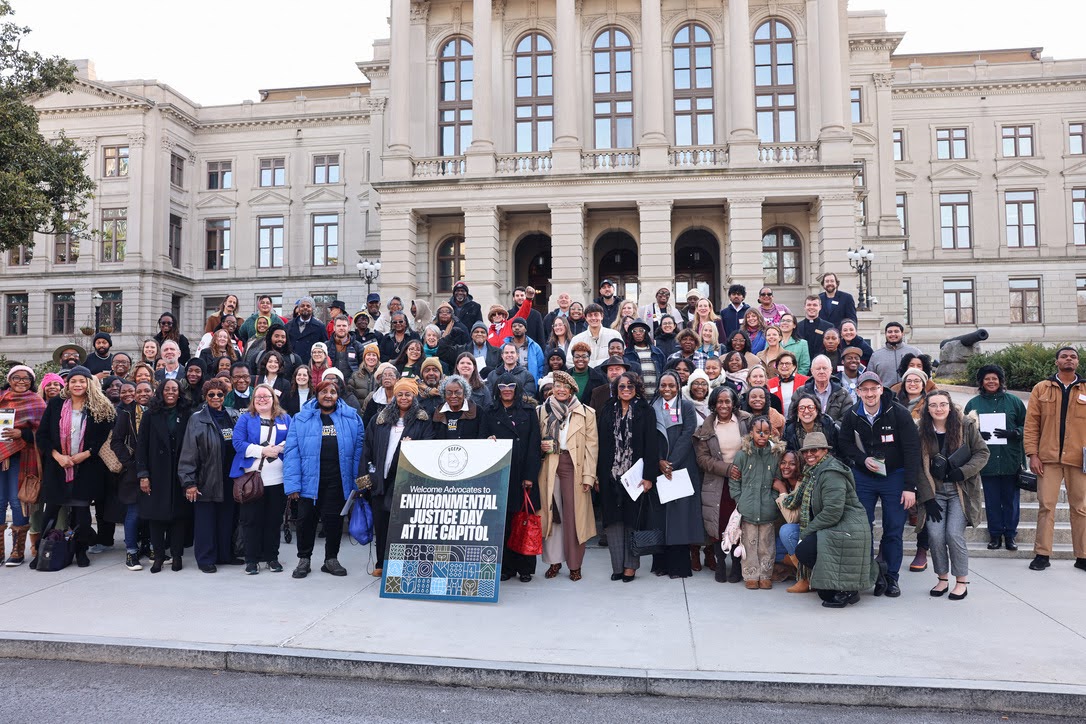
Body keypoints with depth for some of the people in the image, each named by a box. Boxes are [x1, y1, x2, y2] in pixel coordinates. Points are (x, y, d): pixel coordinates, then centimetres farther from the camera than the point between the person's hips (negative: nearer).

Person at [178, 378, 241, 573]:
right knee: (206, 519, 2)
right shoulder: (197, 419, -5)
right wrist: (189, 482, -12)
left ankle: (225, 554, 24)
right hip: (206, 480, -4)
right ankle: (205, 558, 14)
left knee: (227, 517, 11)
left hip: (229, 478, 4)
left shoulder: (233, 416, 7)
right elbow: (189, 453, -8)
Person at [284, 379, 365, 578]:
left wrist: (358, 480, -1)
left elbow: (359, 449, 4)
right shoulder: (301, 419, 4)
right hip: (309, 480, 0)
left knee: (334, 520, 8)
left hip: (338, 481, 0)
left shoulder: (351, 418, 5)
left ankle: (331, 559, 25)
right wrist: (292, 484, -9)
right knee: (306, 520, 7)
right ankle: (304, 559, 25)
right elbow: (292, 452, -1)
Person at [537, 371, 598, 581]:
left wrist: (589, 475, -6)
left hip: (574, 467, -2)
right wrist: (541, 446, -4)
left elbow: (591, 446, 1)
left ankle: (575, 564, 9)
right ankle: (554, 561, 15)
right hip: (549, 467, 2)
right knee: (550, 514, 3)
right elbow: (535, 440, 19)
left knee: (574, 516, -2)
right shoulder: (541, 411, 10)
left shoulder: (586, 413, 4)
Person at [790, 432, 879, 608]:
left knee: (803, 551, -19)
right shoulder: (813, 472, 15)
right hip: (832, 529, 10)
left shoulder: (831, 473, -17)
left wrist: (806, 532, -17)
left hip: (846, 531, -10)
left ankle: (846, 591, -7)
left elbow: (832, 512, -24)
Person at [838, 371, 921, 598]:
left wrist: (910, 486, -15)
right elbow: (844, 443, 9)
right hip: (863, 478, 2)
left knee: (894, 530, 2)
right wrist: (863, 459, -10)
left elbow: (912, 450, -12)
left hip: (894, 477, -2)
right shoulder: (852, 417, -4)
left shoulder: (899, 414, -13)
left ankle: (891, 577, 14)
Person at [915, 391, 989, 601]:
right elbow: (919, 467, -2)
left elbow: (982, 453, 0)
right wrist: (927, 498, -7)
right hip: (934, 491, 2)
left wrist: (963, 472, -16)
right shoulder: (922, 432, -1)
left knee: (954, 534, -12)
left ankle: (962, 581, 6)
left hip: (961, 490, -1)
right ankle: (942, 579, 12)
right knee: (935, 534, -9)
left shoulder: (966, 426, -3)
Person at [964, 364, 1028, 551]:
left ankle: (1010, 534, 18)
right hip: (987, 460, 0)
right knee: (992, 500, 6)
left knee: (1011, 499, 6)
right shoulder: (974, 403, 6)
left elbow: (1026, 426, 5)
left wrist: (1012, 433, -14)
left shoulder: (1014, 401, 4)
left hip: (1011, 460, 0)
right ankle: (995, 534, 17)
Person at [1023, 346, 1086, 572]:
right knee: (1046, 506, 2)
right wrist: (1033, 454, -4)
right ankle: (1042, 554, 8)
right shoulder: (1041, 389, 6)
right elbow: (1031, 423, 3)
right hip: (1048, 458, 0)